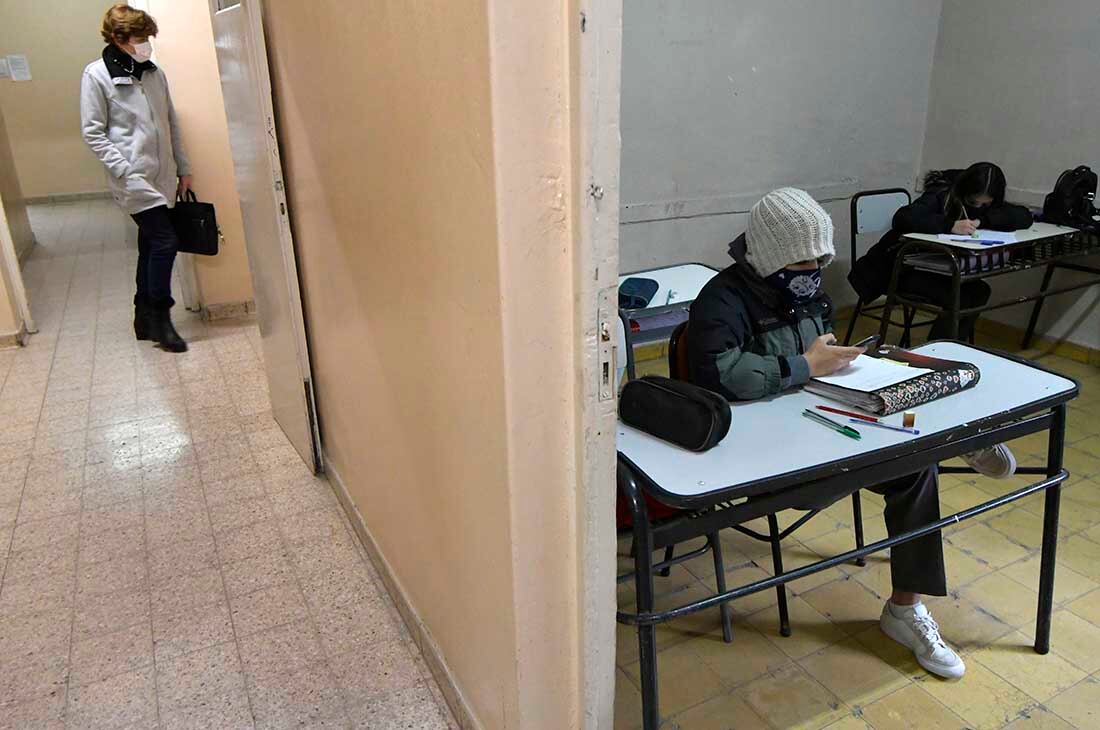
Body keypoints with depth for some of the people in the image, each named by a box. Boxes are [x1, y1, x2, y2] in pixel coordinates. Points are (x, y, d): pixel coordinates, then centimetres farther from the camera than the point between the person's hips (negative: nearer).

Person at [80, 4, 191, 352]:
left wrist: (183, 168, 13)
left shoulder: (154, 72, 10)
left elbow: (171, 123, 15)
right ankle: (160, 318, 1)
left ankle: (145, 318, 21)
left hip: (160, 176, 6)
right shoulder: (97, 75, -5)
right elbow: (93, 133, -7)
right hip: (133, 177, -6)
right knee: (165, 241, -13)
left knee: (151, 245, 10)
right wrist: (125, 171, -15)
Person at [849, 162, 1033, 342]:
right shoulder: (941, 195, -20)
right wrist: (950, 225, -45)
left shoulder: (987, 205, 1)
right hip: (901, 268, -7)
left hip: (936, 269, 7)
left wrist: (982, 220, -24)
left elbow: (1024, 217, -9)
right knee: (959, 299, -25)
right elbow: (902, 218, -36)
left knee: (980, 291, -17)